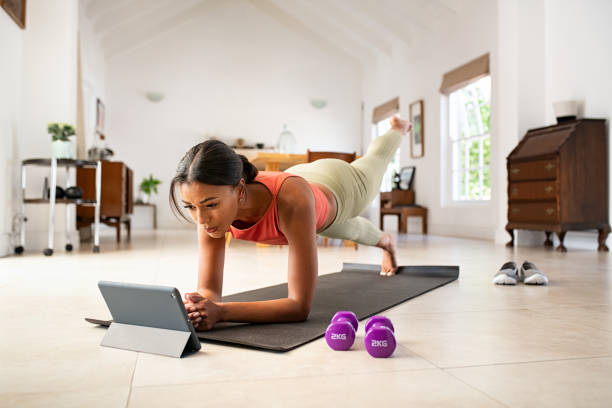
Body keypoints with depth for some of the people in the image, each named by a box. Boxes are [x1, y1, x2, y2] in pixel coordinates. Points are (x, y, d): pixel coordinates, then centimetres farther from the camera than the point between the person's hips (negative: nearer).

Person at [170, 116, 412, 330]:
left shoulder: (290, 200, -56)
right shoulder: (213, 201, -41)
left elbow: (300, 306, -54)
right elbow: (208, 289, -35)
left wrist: (221, 312, -66)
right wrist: (201, 306, -59)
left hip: (339, 186, -3)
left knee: (374, 160, 36)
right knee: (350, 230, 39)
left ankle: (397, 129, 74)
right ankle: (384, 240, 77)